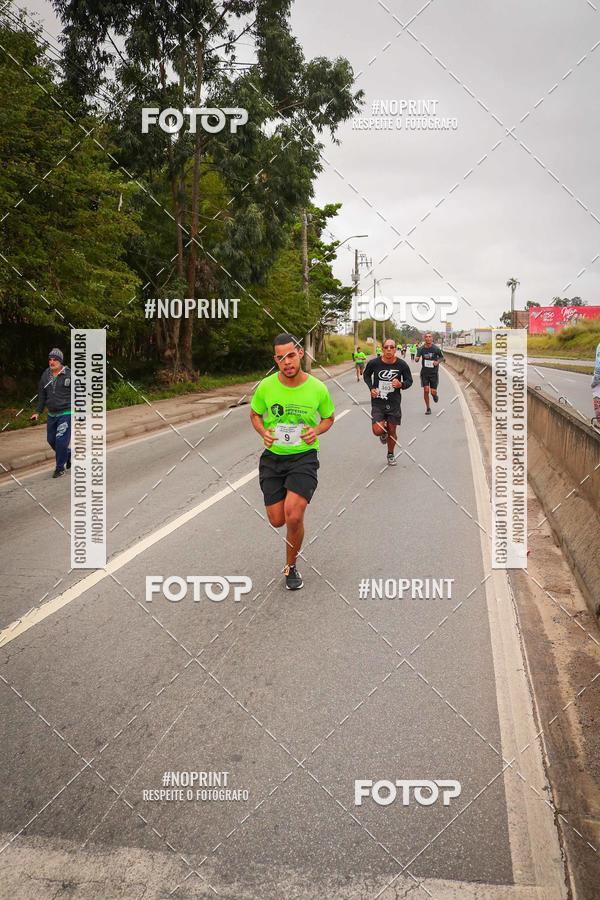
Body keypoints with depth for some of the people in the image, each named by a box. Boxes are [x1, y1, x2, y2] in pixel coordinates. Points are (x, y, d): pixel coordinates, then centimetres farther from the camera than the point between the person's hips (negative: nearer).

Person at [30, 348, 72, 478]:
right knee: (51, 440, 11)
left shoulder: (69, 375, -9)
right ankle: (69, 454, 36)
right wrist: (37, 412, 12)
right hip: (52, 414, 6)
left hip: (66, 413, -6)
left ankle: (60, 468, 6)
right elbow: (42, 395, 16)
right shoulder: (46, 375, 7)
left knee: (61, 440, -9)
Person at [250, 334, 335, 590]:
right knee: (277, 521, 5)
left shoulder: (318, 388, -10)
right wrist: (263, 432, -10)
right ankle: (294, 499, 44)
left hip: (304, 456, -2)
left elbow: (328, 418, 9)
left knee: (293, 516, -19)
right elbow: (255, 414, 11)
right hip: (273, 456, 2)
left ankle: (291, 567, 9)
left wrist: (316, 430, -13)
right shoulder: (266, 387, -8)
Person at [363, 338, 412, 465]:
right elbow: (366, 375, 10)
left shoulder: (402, 365, -9)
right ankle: (384, 432, 26)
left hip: (394, 403, 1)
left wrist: (401, 385, -19)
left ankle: (390, 454, 36)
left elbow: (409, 381, 4)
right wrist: (371, 388, -6)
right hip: (378, 402, -1)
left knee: (392, 431, 10)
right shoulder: (374, 363, -11)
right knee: (378, 431, -14)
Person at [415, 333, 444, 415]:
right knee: (426, 390, -6)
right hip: (424, 372, 1)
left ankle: (435, 395, 38)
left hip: (434, 372, -1)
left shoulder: (436, 348, -8)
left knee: (433, 392, -2)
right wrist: (416, 359, -23)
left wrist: (438, 361, -12)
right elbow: (416, 359, 1)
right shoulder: (421, 348, -5)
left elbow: (442, 357, 8)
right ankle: (428, 408, 11)